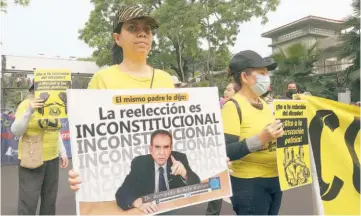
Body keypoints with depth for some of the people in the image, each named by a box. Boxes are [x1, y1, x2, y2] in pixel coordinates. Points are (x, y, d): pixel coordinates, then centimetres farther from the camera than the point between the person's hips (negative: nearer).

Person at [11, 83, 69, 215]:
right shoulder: (26, 104, -10)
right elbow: (16, 132, -17)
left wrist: (63, 152, 12)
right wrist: (29, 111, -31)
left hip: (52, 158, 5)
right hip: (32, 159, -5)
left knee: (50, 199, 15)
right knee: (28, 201, 0)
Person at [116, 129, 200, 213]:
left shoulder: (179, 158, -8)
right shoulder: (139, 163, -11)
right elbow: (122, 193, -16)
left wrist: (184, 173, -31)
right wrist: (138, 202, -36)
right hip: (150, 209, 0)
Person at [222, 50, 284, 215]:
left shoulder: (264, 104, 8)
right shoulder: (233, 106, -16)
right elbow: (226, 153, -23)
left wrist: (284, 134, 1)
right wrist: (260, 139, -31)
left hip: (275, 179, 8)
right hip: (249, 183, -8)